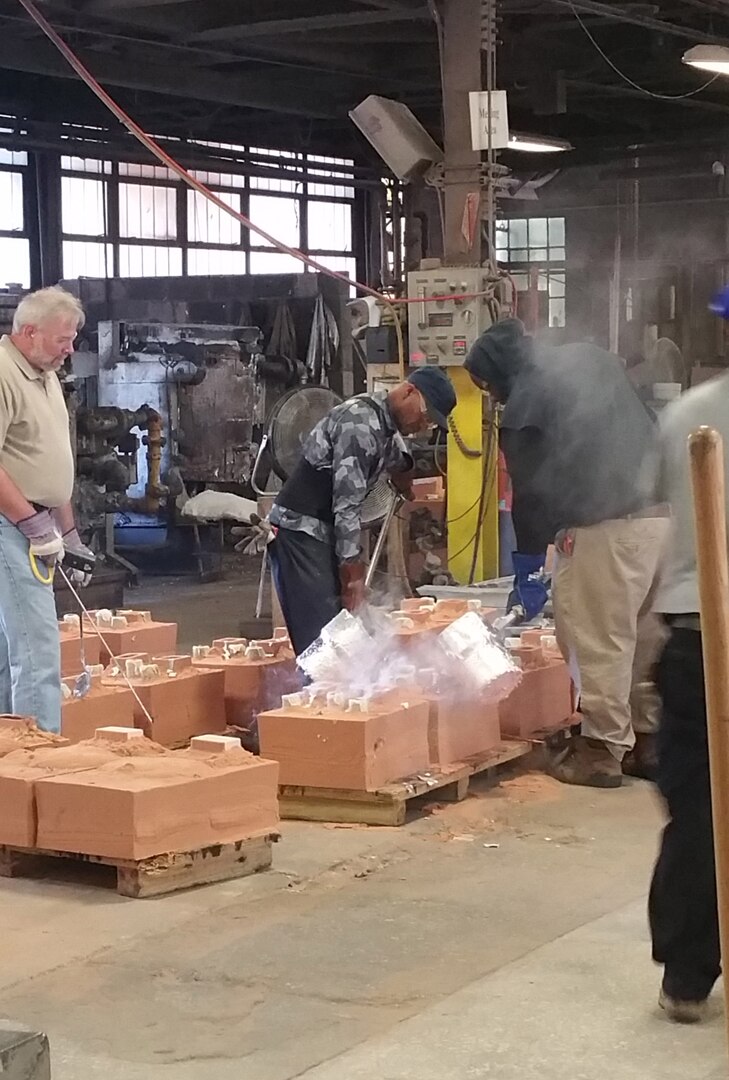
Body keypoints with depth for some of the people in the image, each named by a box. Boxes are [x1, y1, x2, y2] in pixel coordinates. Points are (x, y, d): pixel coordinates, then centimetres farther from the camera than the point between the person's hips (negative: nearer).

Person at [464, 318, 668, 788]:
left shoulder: (525, 403, -4)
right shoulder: (595, 360, 18)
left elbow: (532, 490, -2)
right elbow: (649, 427, 19)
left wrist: (528, 573, 6)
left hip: (605, 526, -8)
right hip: (661, 512, 8)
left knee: (600, 639, -1)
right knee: (647, 634, 14)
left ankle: (603, 747, 3)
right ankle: (649, 738, 21)